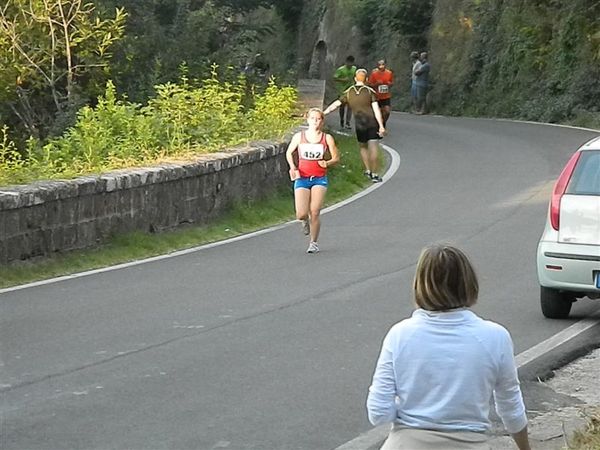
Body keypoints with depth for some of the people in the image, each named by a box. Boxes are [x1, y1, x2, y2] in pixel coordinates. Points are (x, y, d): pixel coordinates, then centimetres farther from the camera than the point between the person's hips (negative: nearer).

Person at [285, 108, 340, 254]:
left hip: (320, 179, 0)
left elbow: (336, 158, 6)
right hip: (302, 178, 0)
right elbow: (289, 153, 15)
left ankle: (313, 242, 10)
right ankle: (306, 221, 28)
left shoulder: (327, 138, 1)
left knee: (315, 213, -8)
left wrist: (327, 163, -15)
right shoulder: (299, 136, 2)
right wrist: (292, 167, -2)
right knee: (301, 214, -11)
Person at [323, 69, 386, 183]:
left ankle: (368, 170, 22)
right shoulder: (370, 91, -1)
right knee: (373, 148, 0)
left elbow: (335, 105, 2)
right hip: (372, 122, -2)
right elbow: (376, 109, -7)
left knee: (362, 147, 22)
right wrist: (381, 126, -8)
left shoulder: (348, 93, 5)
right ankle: (374, 174, -1)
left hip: (359, 124, 2)